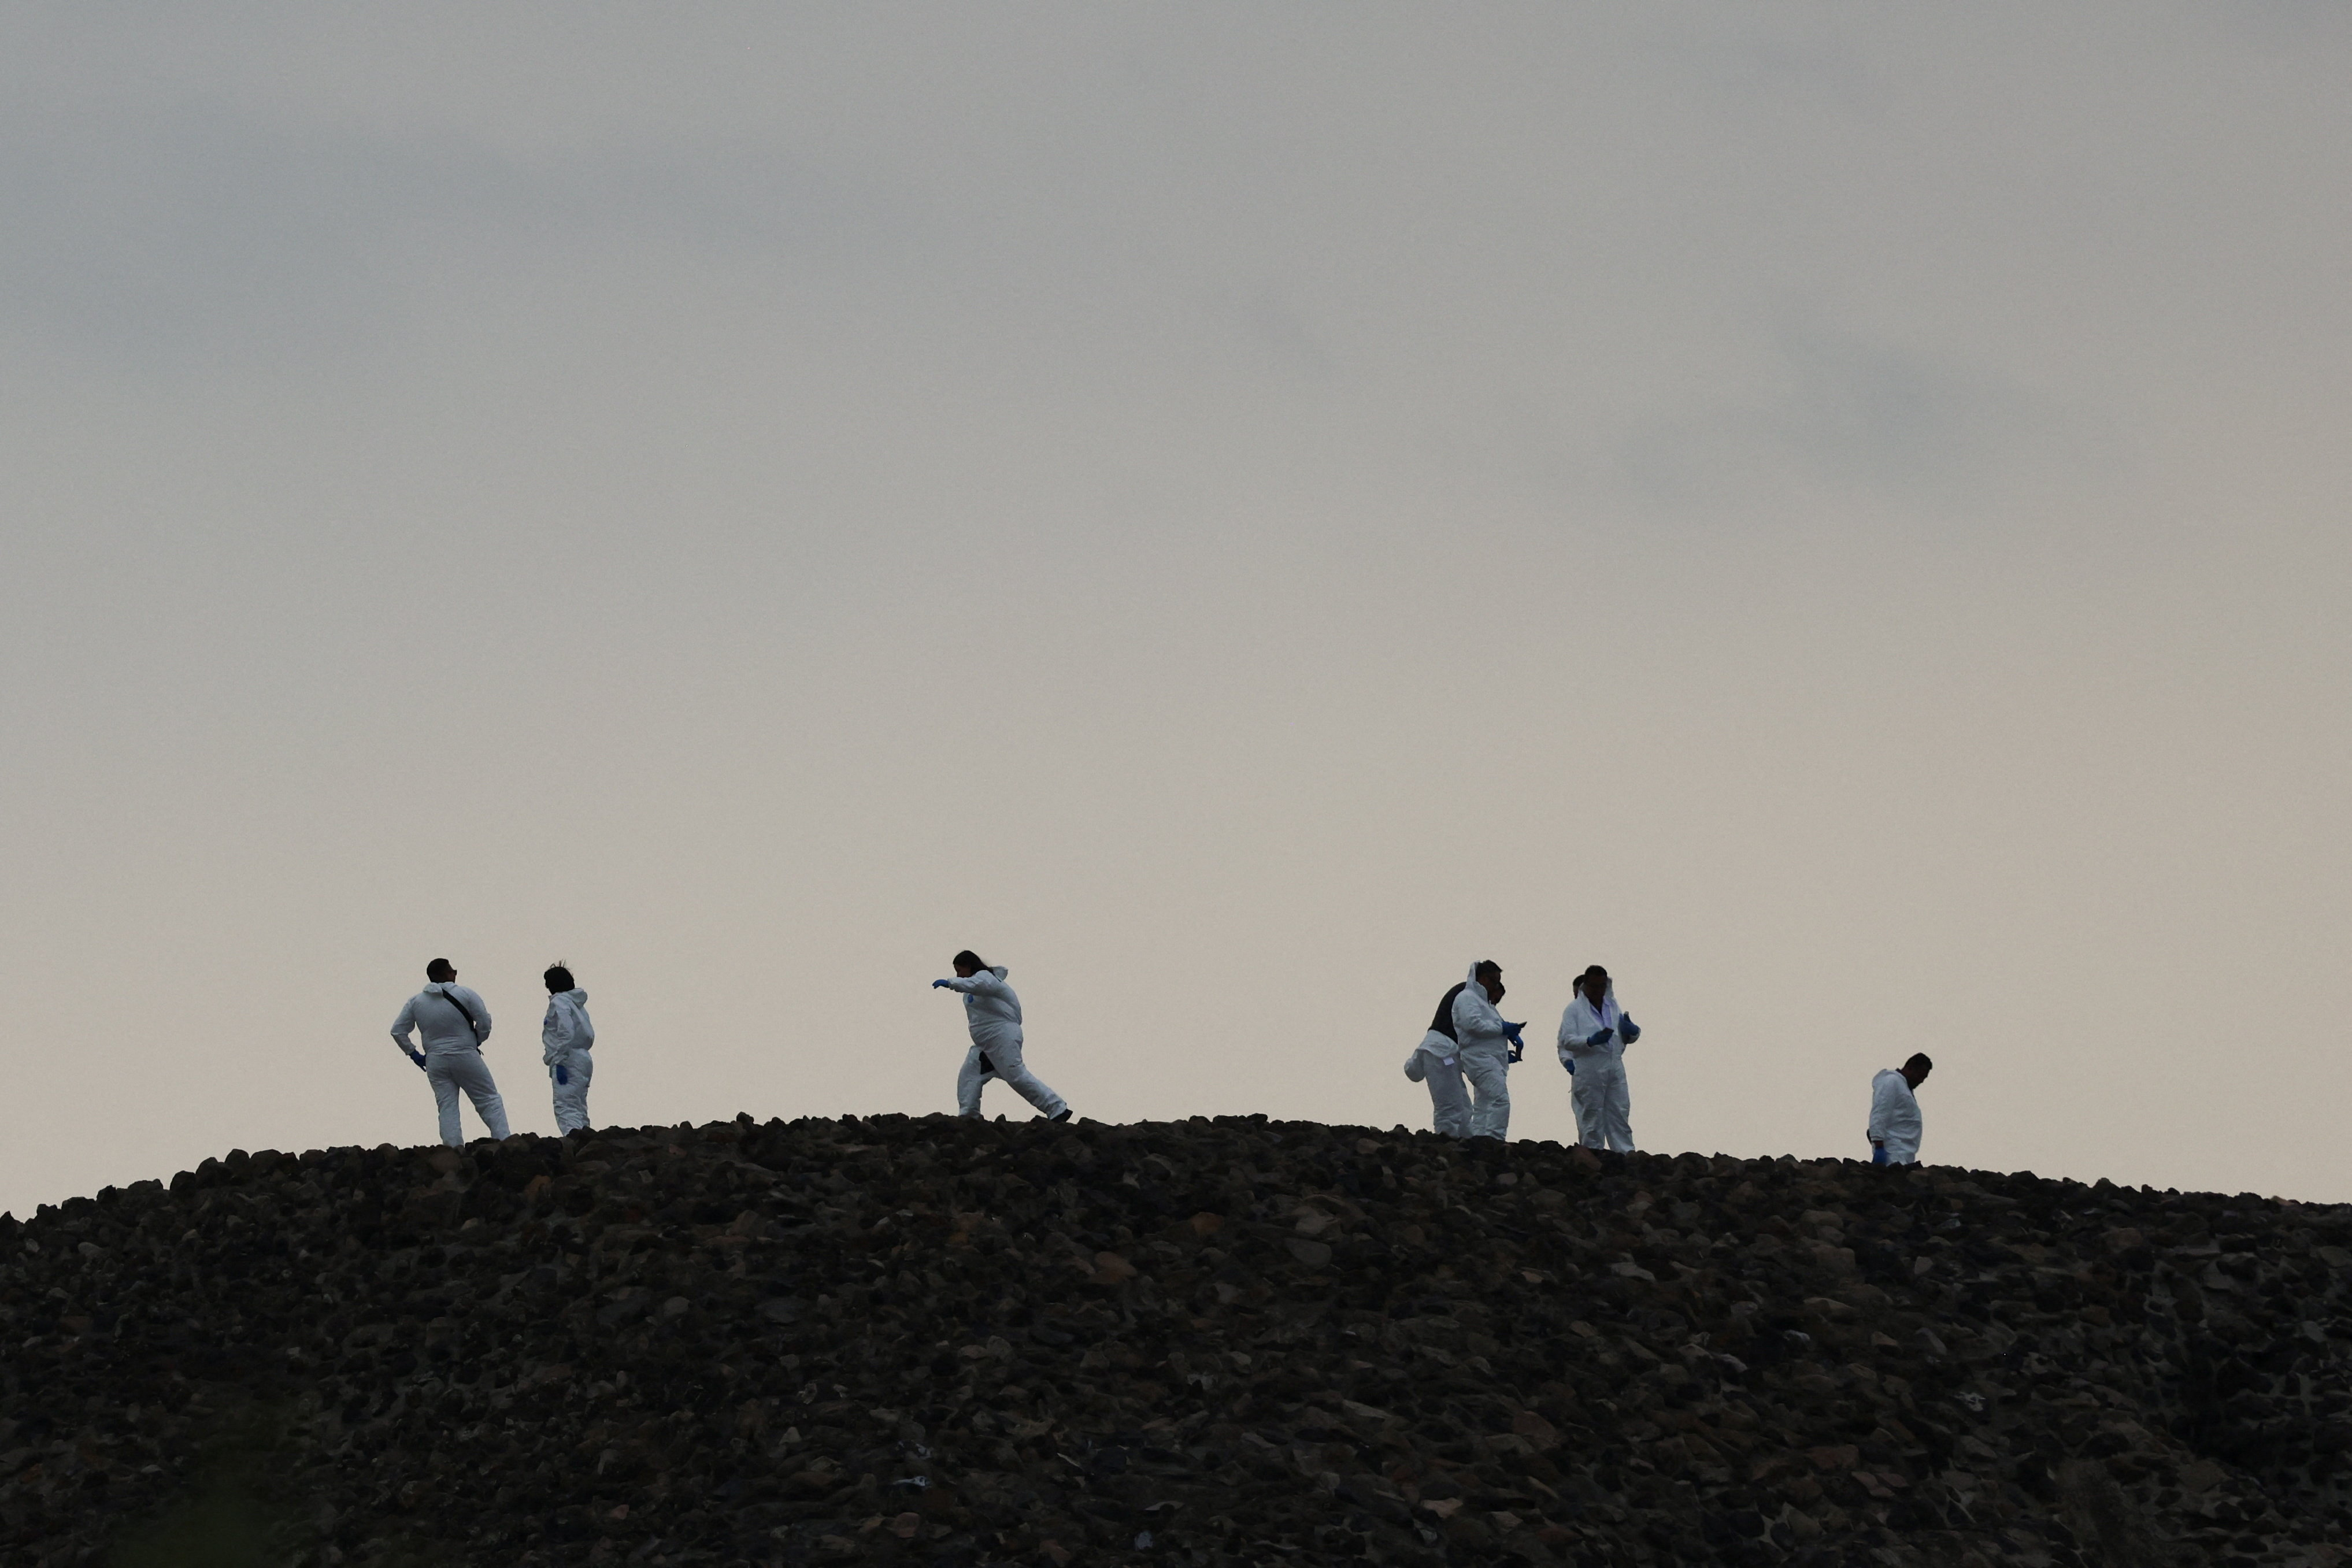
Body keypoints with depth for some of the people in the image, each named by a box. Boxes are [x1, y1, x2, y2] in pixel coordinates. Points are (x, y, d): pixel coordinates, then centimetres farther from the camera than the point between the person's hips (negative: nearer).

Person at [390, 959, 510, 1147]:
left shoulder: (416, 1002, 1)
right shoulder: (465, 994, -9)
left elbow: (397, 1031, 3)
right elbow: (485, 1022, -10)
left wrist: (413, 1054, 12)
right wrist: (476, 1042, 8)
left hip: (435, 1062, 3)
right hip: (466, 1058, -3)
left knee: (447, 1108, 8)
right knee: (489, 1101, 5)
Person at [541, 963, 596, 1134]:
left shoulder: (559, 1003, -6)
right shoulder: (578, 1003, 18)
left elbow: (566, 1034, -18)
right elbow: (589, 1035, 17)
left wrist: (560, 1062, -18)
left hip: (569, 1061, -9)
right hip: (584, 1060, 9)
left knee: (566, 1109, -17)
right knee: (579, 1110, 13)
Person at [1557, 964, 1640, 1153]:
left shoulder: (1613, 1007, 18)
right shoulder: (1575, 1009, 2)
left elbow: (1628, 1038, 24)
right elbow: (1567, 1040, -7)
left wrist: (1632, 1031, -1)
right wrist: (1591, 1041, -24)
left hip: (1615, 1068, 5)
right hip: (1589, 1071, -5)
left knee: (1620, 1116, 3)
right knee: (1592, 1117, -3)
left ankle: (1627, 1155, 3)